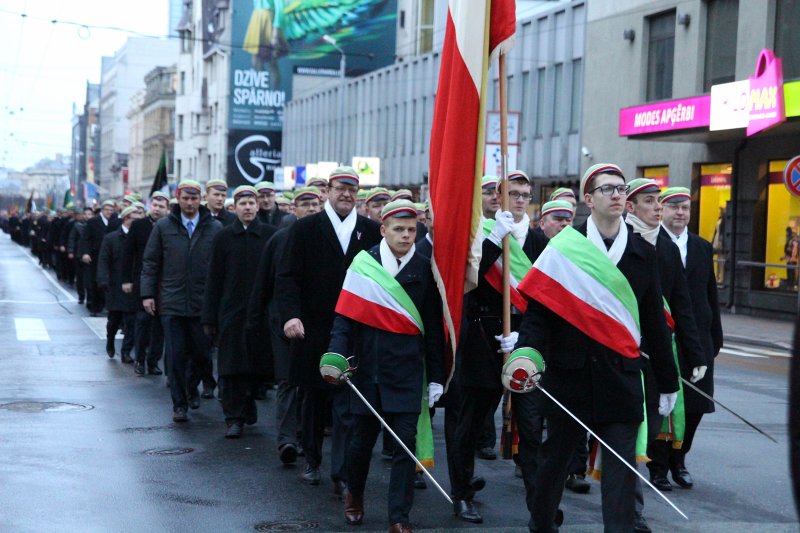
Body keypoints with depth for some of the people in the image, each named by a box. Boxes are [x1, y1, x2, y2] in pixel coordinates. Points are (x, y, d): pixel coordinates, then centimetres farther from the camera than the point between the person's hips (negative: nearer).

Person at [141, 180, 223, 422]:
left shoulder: (215, 228, 2)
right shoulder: (163, 227, 5)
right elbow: (150, 263, 7)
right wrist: (147, 294, 1)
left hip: (203, 303, 0)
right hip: (172, 302, 0)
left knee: (201, 352, 7)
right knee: (176, 355, 0)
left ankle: (191, 388, 35)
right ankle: (179, 403, 10)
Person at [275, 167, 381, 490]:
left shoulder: (372, 232, 5)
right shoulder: (305, 229, 2)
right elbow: (287, 278, -3)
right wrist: (290, 314, -19)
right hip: (313, 332, 1)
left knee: (348, 406, -5)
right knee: (313, 401, 14)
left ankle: (341, 474, -1)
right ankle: (312, 461, 32)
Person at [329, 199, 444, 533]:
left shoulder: (424, 268, 1)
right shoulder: (364, 264, -2)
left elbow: (433, 328, 3)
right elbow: (346, 315, -4)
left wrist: (436, 377, 2)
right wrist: (337, 355, -17)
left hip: (407, 370, 0)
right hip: (367, 366, 0)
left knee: (405, 441, -3)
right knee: (363, 437, 11)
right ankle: (354, 493, 38)